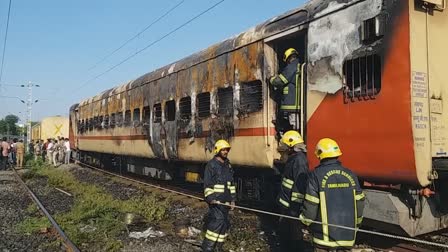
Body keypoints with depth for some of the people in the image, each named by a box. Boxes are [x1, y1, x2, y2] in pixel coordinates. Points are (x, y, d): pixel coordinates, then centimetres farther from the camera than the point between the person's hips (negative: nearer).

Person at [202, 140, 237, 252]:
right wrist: (210, 197, -20)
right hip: (215, 200, -7)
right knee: (218, 221, -16)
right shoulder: (211, 165, -8)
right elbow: (207, 183, -12)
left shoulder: (228, 165, 14)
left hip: (225, 201, 7)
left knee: (224, 223, 10)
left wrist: (232, 199, 14)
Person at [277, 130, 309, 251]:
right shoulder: (293, 158, 11)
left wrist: (294, 208, -24)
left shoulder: (299, 160, -21)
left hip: (293, 206, -10)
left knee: (294, 234, 2)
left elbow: (300, 186, -26)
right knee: (284, 230, 22)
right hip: (286, 204, 10)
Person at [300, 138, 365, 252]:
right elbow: (359, 202, 6)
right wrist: (356, 222, 20)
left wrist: (306, 220, 5)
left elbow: (310, 204, -12)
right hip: (347, 233, 4)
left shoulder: (316, 175, -11)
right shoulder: (350, 174, 2)